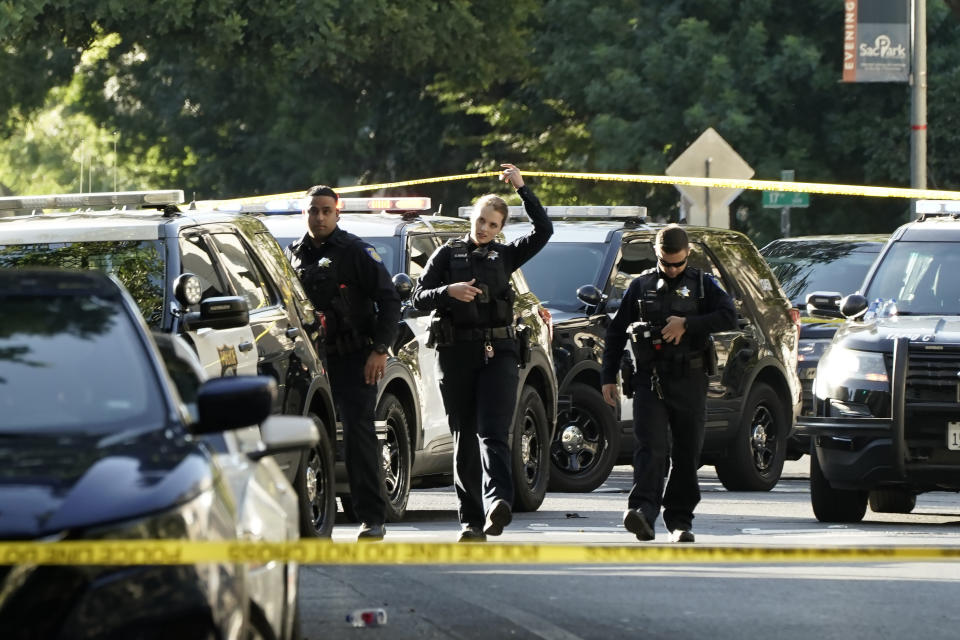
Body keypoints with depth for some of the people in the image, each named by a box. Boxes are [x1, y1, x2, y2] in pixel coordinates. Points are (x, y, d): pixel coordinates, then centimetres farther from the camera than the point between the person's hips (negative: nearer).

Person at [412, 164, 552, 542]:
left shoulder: (505, 256, 14)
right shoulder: (447, 255, 10)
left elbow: (543, 231, 7)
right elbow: (419, 298, 4)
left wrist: (522, 189, 2)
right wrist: (448, 292, -16)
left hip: (498, 353, 0)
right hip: (456, 354, 0)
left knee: (493, 432, -16)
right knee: (465, 438, 2)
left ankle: (498, 502, -34)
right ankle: (471, 521, 5)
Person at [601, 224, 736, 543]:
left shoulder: (702, 284, 10)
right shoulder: (641, 286, 12)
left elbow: (729, 316, -5)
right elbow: (616, 331, 16)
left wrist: (687, 324, -14)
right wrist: (609, 377, 10)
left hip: (689, 381, 1)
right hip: (649, 380, -1)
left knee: (687, 454, 3)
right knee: (650, 447, -15)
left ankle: (679, 520, 11)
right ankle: (643, 511, -29)